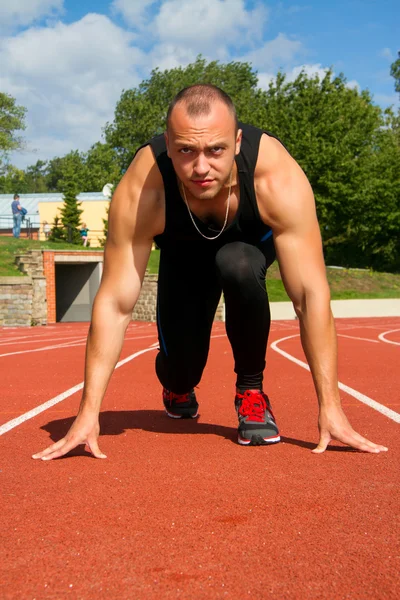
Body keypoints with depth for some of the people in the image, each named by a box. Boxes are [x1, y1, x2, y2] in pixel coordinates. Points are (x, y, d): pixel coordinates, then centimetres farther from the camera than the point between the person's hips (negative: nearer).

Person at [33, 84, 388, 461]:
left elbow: (311, 294, -38)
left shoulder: (278, 181, -40)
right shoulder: (141, 191, -38)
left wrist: (330, 407, -38)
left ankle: (251, 390, -10)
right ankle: (179, 387, 29)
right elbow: (114, 304, -34)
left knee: (238, 266, -36)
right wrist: (89, 412, -34)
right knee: (180, 367, -13)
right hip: (185, 251, 1)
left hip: (251, 241, -1)